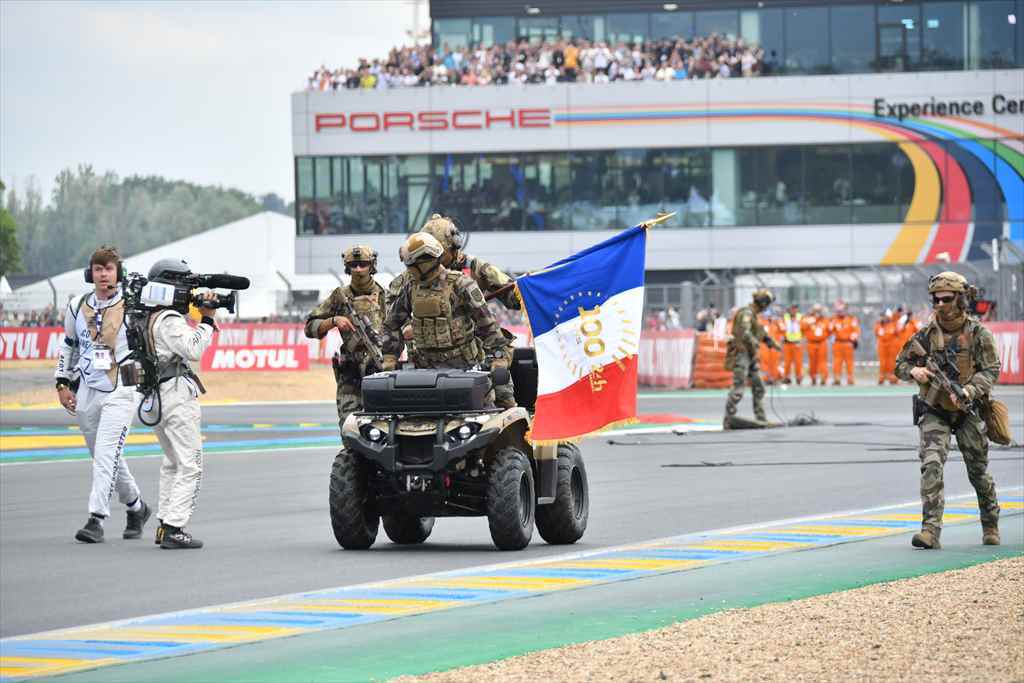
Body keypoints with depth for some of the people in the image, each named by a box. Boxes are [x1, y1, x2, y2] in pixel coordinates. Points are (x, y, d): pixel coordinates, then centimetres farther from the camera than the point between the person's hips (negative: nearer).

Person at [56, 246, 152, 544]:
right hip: (86, 393, 5)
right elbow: (68, 346, 20)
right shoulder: (77, 307, 8)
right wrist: (63, 383, 15)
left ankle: (96, 520, -18)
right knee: (104, 457, 13)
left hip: (121, 391, -5)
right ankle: (136, 506, 33)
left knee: (106, 455, -16)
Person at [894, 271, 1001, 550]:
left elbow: (991, 370, -13)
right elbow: (900, 364, 8)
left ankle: (991, 525, 34)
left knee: (978, 472, 11)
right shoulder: (927, 334, -1)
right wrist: (914, 371, -15)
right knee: (931, 466, -18)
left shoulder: (978, 333, -8)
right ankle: (931, 531, -23)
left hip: (968, 410, -1)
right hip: (934, 412, 1)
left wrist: (968, 391, -29)